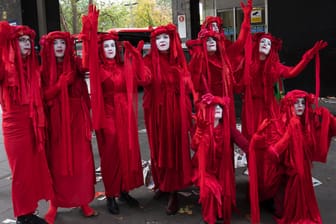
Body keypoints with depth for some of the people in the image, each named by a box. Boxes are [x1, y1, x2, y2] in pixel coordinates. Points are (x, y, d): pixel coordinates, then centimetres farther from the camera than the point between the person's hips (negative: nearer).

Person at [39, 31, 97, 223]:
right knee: (57, 163, 3)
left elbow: (84, 95, 4)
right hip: (55, 121, -1)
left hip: (76, 120, 1)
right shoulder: (44, 70, 2)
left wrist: (87, 119, -3)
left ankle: (83, 201, 16)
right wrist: (63, 82, -17)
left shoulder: (75, 66, 6)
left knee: (80, 161, 3)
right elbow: (44, 96, -7)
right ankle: (55, 203, 15)